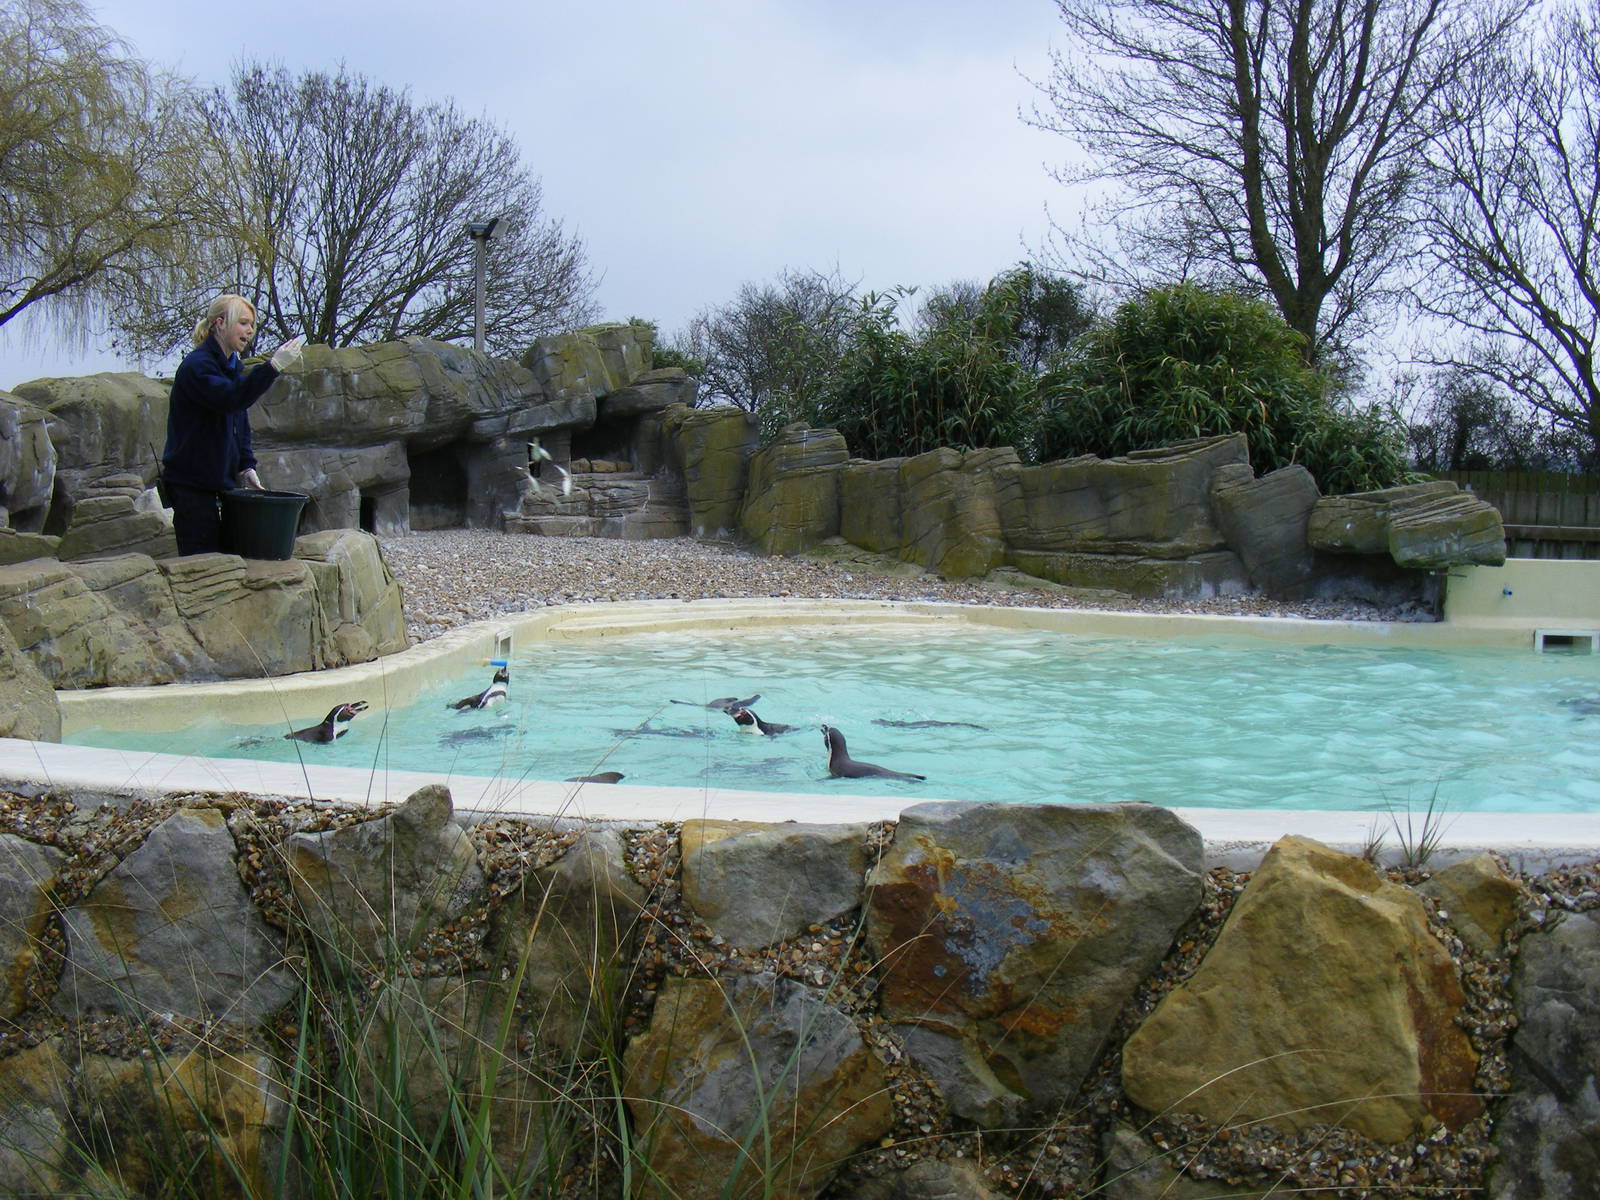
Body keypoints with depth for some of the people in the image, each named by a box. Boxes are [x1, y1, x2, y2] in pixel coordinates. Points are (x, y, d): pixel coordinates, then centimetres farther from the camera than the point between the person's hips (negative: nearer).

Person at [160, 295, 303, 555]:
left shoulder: (233, 366, 15)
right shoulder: (197, 366, -14)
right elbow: (230, 398, -32)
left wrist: (246, 466, 6)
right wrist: (274, 366, -37)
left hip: (222, 481, 9)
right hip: (190, 484, -9)